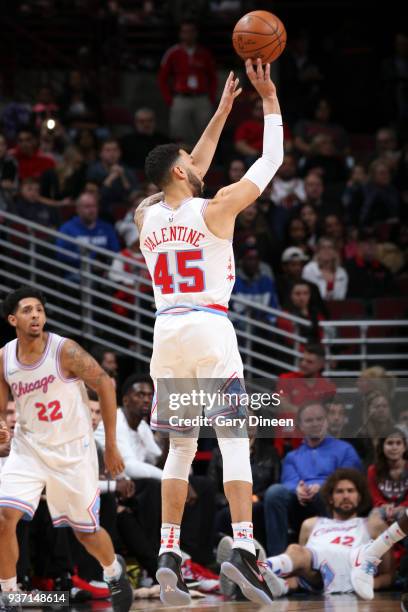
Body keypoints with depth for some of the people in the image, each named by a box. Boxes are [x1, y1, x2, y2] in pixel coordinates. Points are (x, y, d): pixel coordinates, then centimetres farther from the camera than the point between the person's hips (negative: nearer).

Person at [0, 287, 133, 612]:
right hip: (28, 449, 3)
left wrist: (111, 445, -7)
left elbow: (105, 385, -10)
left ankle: (114, 572, 42)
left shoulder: (65, 351, -18)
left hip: (73, 451, -3)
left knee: (87, 532, 10)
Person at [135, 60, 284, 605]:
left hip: (167, 333, 5)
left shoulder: (147, 216, 11)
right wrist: (270, 101, 13)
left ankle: (168, 554, 2)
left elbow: (194, 170, 27)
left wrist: (223, 109, 32)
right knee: (234, 442, -7)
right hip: (210, 330, -5)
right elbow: (270, 162, 4)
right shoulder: (215, 210, -4)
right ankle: (242, 546, -22)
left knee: (181, 449, 12)